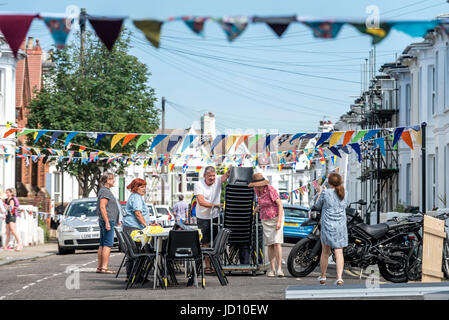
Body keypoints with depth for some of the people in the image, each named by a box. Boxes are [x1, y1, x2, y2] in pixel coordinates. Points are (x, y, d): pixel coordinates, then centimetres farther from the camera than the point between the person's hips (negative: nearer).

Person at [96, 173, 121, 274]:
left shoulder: (106, 191, 20)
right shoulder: (105, 191, -13)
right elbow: (102, 207, -20)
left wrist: (116, 220, 29)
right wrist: (107, 222, -24)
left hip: (105, 221, 11)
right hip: (107, 220, -11)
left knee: (102, 245, 9)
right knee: (108, 244, -11)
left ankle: (99, 267, 11)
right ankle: (104, 267, -15)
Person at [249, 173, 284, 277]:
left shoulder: (270, 190, -18)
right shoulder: (257, 190, 2)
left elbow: (280, 204, -17)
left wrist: (279, 221, -22)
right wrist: (256, 210, 23)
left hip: (276, 217, -6)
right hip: (265, 220, 6)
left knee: (277, 243, -13)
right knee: (270, 245, 2)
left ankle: (279, 269, -14)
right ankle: (272, 269, 3)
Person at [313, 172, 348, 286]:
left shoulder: (325, 193, -9)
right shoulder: (344, 194, 3)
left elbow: (318, 206, 6)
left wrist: (320, 192, 21)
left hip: (328, 226, -2)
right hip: (341, 227, 2)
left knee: (325, 252, 13)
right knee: (339, 252, -1)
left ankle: (323, 276, 25)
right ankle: (339, 277, -14)